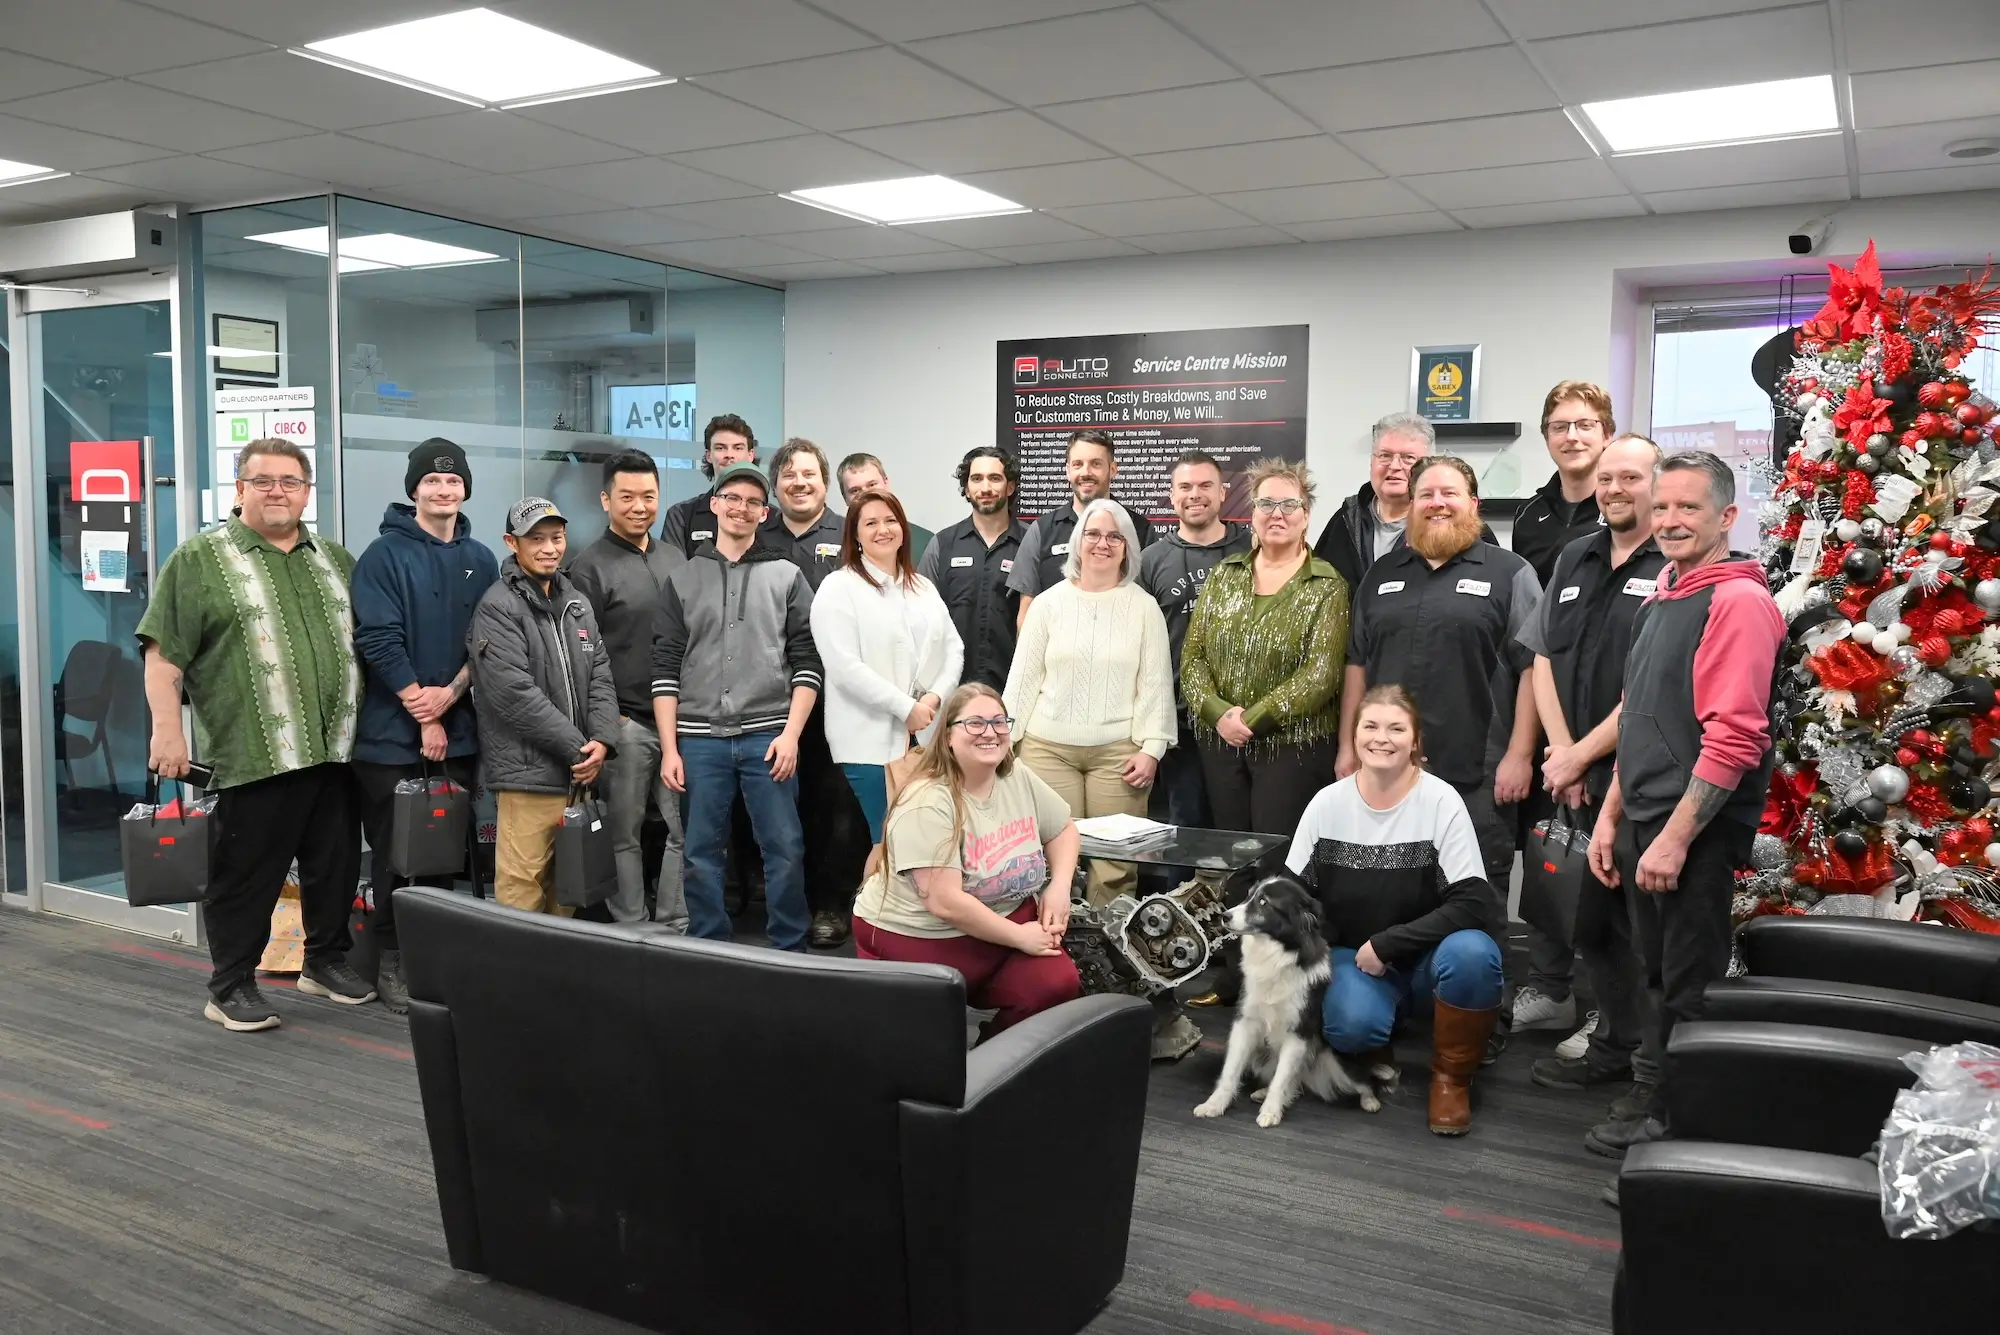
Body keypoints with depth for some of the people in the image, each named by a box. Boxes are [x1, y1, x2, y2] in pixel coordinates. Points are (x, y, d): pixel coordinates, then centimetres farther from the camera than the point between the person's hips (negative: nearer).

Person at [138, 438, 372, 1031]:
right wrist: (167, 730, -13)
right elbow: (163, 654, -4)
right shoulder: (201, 559, 0)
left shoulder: (334, 558, 15)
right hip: (255, 756, -5)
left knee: (336, 866, 13)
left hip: (335, 752, 5)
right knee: (247, 875, 2)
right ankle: (231, 986, 15)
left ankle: (325, 961, 29)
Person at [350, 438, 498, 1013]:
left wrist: (450, 694, -9)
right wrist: (422, 712, -11)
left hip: (460, 731, 4)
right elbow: (380, 641, -10)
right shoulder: (384, 555, -3)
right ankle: (393, 961, 14)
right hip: (392, 732, -4)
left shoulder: (480, 560, 10)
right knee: (397, 853, 3)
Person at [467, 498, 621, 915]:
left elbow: (600, 676, 11)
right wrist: (578, 748, -14)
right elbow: (516, 693, -16)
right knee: (522, 888, -5)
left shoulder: (577, 603, 15)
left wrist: (602, 740, -6)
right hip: (528, 773, -7)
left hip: (578, 773, 7)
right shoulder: (497, 608, -8)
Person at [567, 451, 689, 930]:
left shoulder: (676, 558, 13)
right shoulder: (591, 566, -4)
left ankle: (677, 927, 16)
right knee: (625, 834, 4)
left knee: (684, 829, 6)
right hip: (625, 723, -5)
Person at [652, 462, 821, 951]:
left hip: (768, 737, -1)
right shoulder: (682, 580, 11)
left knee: (785, 850, 0)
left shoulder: (787, 577, 8)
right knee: (702, 854, 6)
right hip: (699, 739, 1)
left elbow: (807, 664, 3)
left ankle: (790, 951, 13)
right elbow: (665, 670, 7)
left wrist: (791, 734, -7)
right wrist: (669, 748, 0)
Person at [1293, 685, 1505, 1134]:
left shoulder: (1441, 801, -13)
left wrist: (1387, 945, -21)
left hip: (1426, 957, 0)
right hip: (1353, 958, 1)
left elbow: (1473, 903, -18)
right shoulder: (1327, 803, -5)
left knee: (1471, 953, -34)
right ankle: (1374, 1048, 8)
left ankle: (1451, 1076, -7)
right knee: (1350, 1025, -32)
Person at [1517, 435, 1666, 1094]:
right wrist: (1561, 751, 0)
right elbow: (1543, 662, 13)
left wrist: (1578, 757, -9)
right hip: (1578, 783, 6)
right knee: (1593, 921, 14)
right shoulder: (1574, 560, 14)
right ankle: (1615, 1045, 30)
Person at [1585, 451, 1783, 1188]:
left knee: (1688, 987, 0)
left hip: (1696, 834, -8)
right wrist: (1612, 816, 17)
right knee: (1658, 975, 17)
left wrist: (1675, 838, -21)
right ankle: (1656, 1113, 30)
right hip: (1646, 823, 8)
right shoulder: (1658, 600, 15)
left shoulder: (1738, 602, -13)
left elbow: (1734, 738, -21)